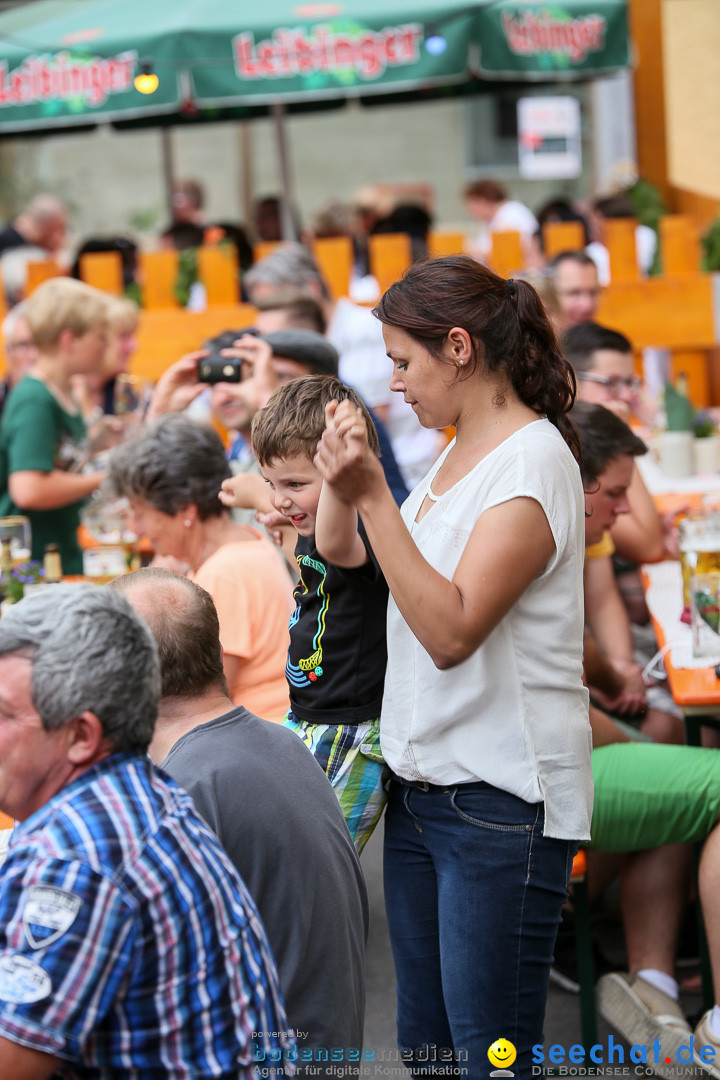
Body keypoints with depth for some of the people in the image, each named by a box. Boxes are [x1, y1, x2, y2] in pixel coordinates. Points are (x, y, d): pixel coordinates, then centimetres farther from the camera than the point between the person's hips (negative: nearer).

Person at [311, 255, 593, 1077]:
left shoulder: (533, 461, -14)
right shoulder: (455, 455, 13)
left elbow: (452, 630, -23)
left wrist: (370, 497, -24)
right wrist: (348, 477, 14)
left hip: (502, 798, -9)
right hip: (422, 784, 9)